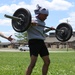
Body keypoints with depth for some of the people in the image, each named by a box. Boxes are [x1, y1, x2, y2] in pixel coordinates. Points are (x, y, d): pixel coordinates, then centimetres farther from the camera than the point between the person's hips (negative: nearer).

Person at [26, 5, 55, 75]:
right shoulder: (33, 20, -8)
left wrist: (49, 29, 26)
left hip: (41, 42, 9)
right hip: (34, 42, -9)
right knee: (32, 63, -15)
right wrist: (30, 23, -34)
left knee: (47, 62, 10)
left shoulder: (43, 23, 17)